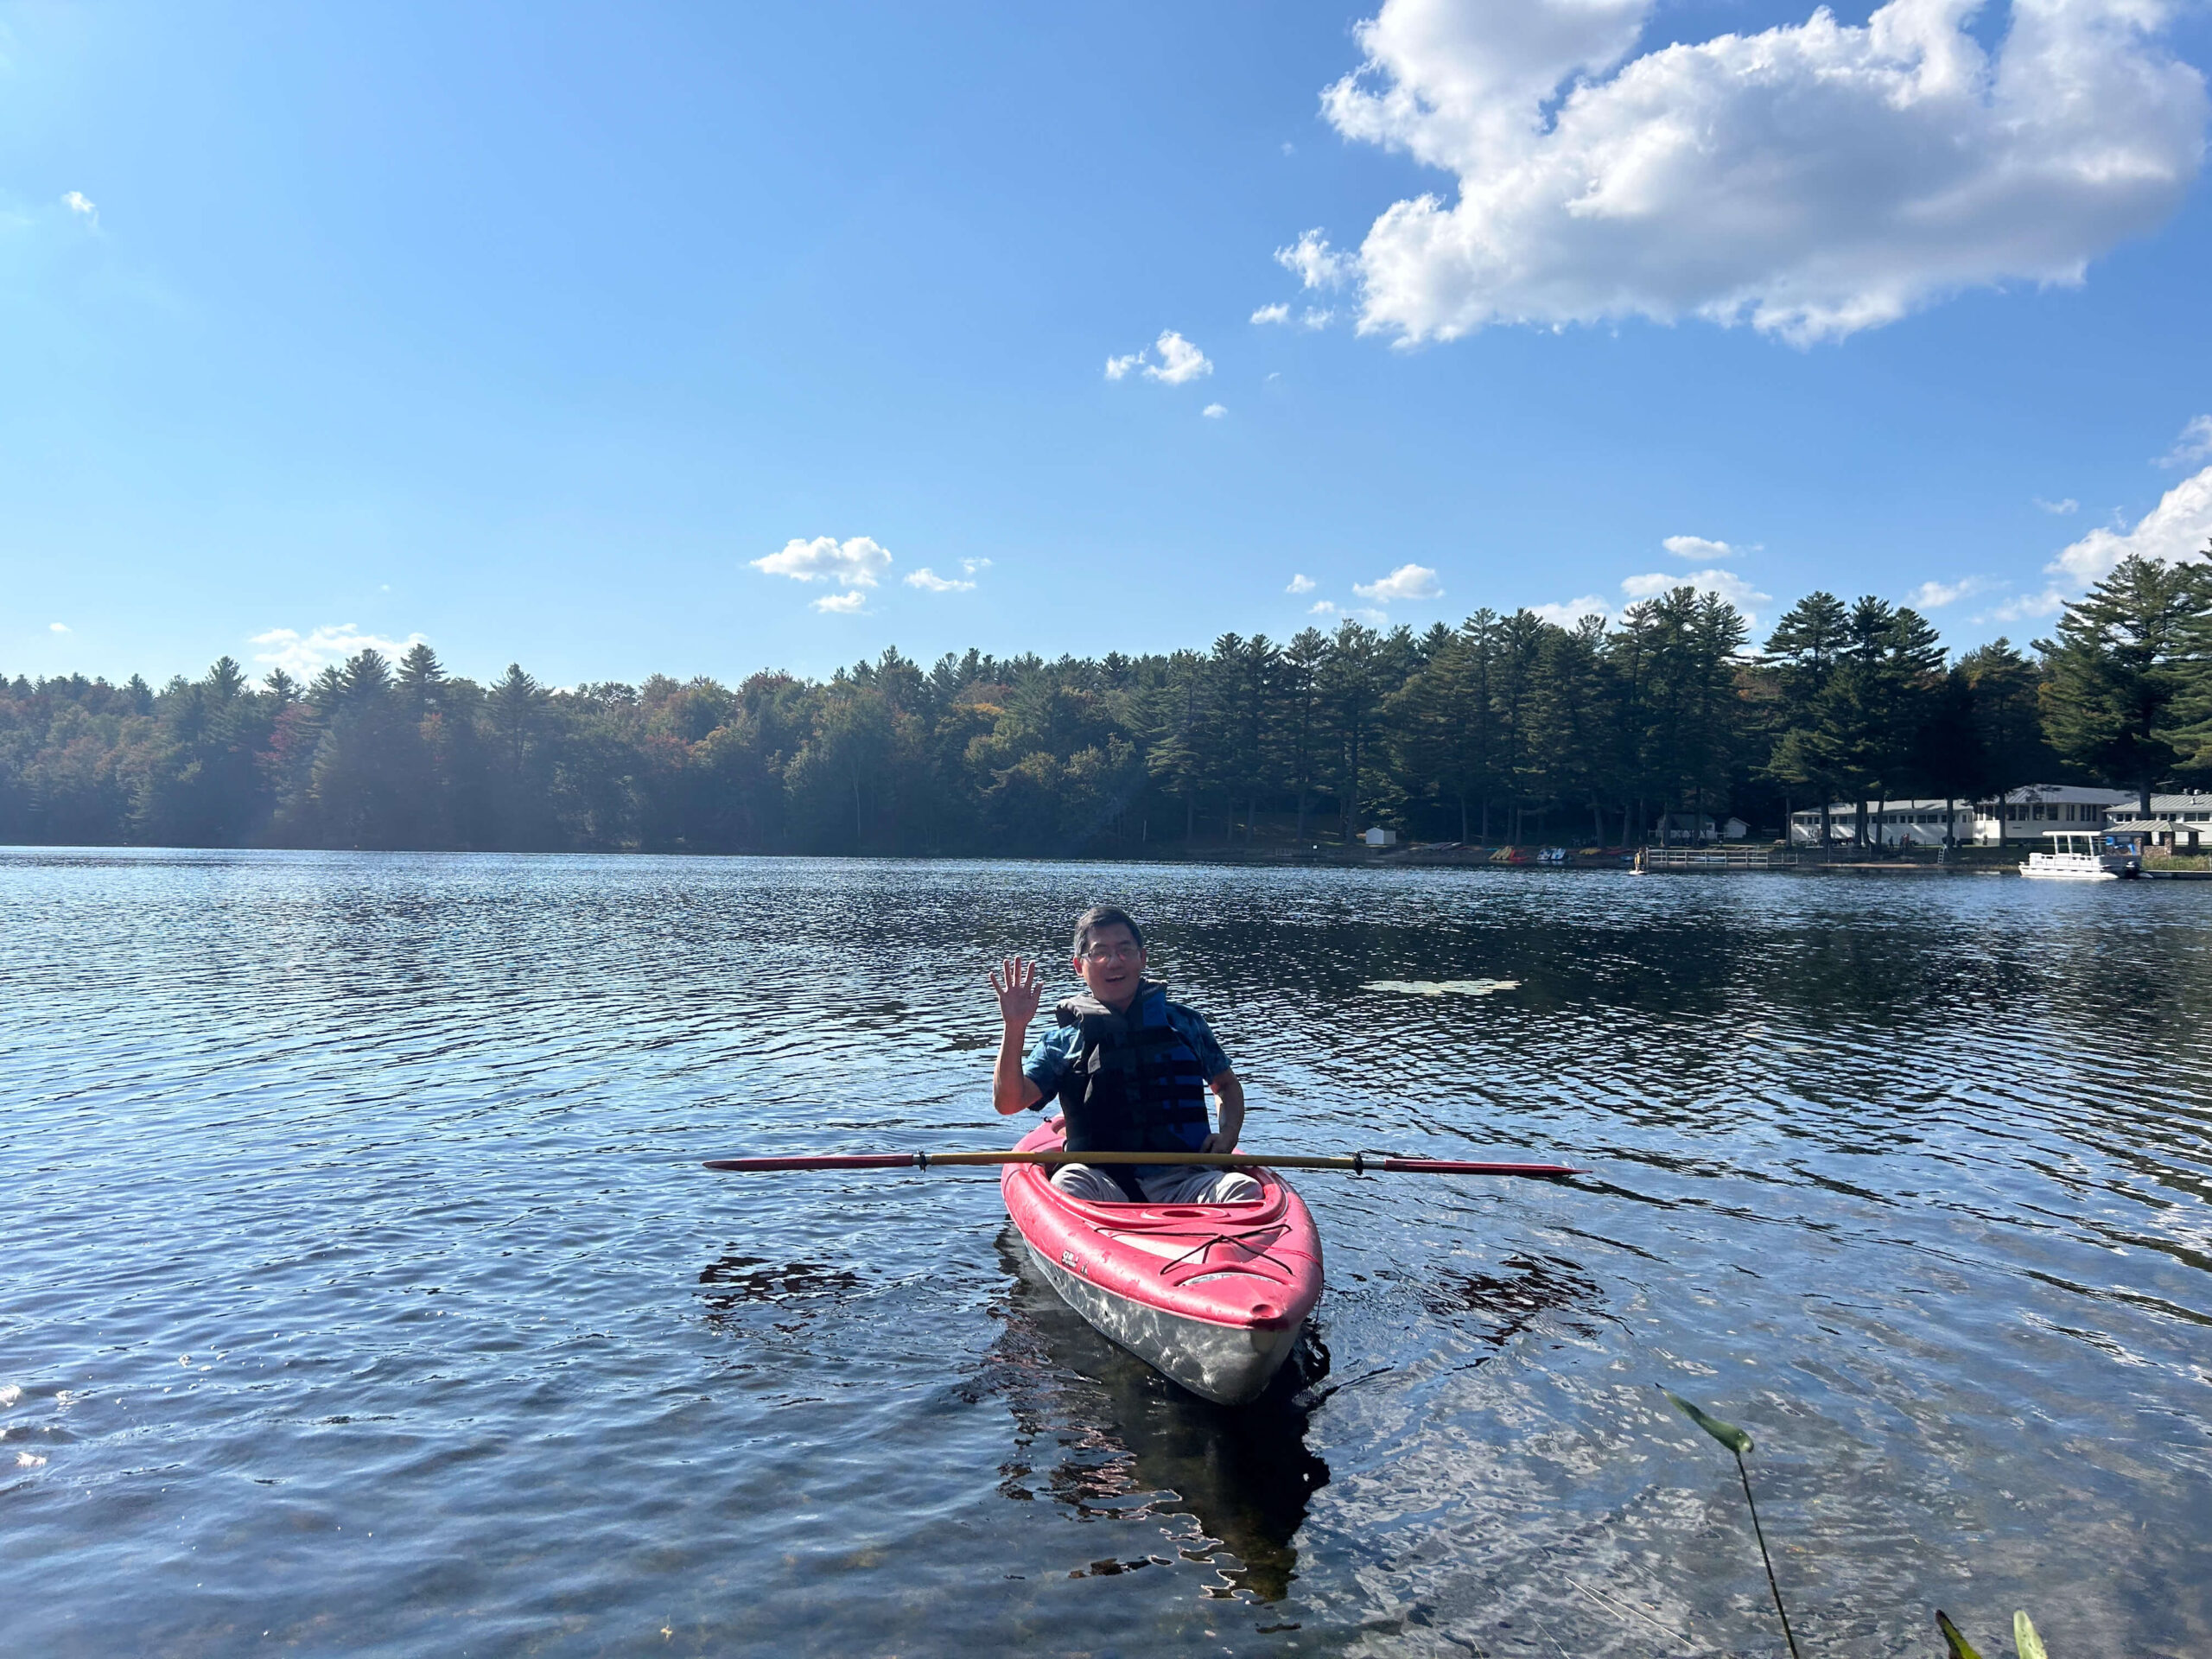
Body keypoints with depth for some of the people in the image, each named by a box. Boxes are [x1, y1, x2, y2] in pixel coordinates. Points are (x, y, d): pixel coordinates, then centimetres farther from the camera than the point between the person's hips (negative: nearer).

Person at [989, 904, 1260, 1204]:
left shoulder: (1183, 1024, 16)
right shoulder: (1064, 1041, 11)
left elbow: (1227, 1085, 30)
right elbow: (1007, 1102, -1)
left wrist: (1227, 1136, 9)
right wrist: (1014, 1029, -13)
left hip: (1182, 1180, 1)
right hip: (1104, 1186, -1)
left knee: (1246, 1189, -30)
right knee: (1068, 1182, -36)